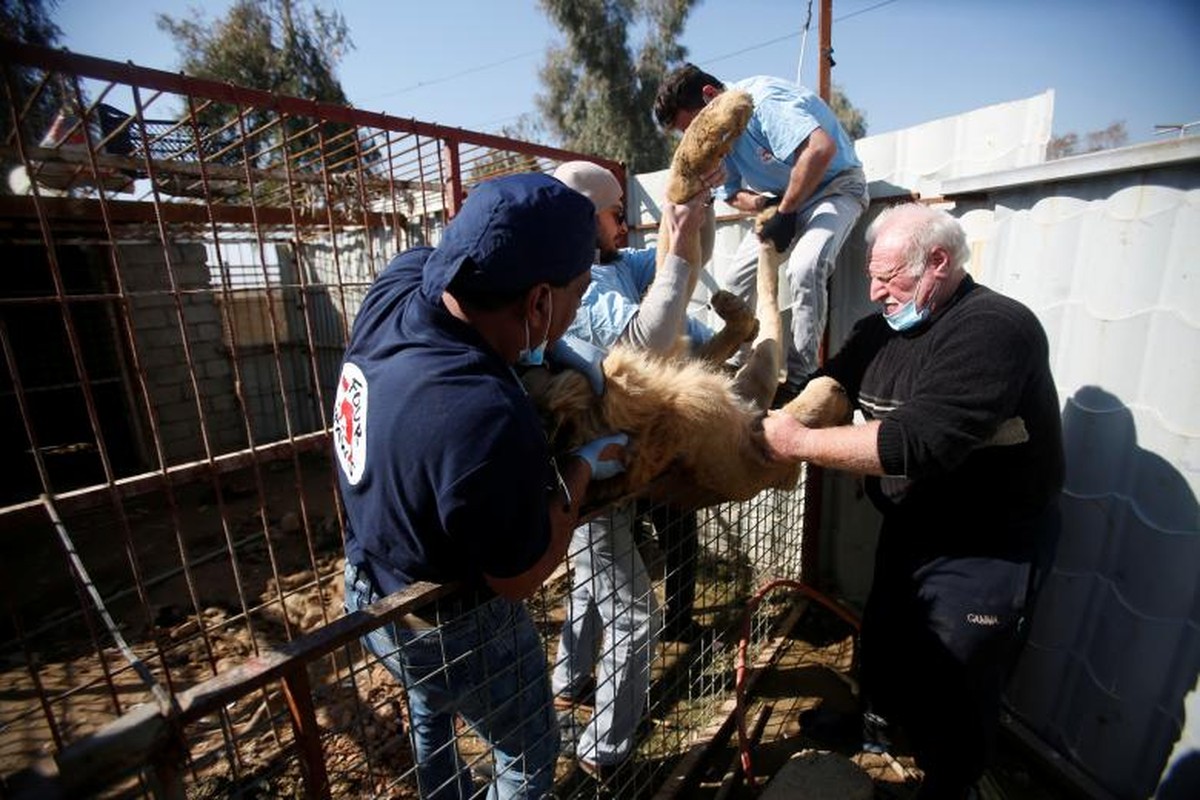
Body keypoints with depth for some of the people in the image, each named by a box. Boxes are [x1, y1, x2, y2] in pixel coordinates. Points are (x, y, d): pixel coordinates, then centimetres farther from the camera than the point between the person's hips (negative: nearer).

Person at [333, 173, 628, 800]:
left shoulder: (399, 284, -20)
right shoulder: (489, 421, -43)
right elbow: (520, 578, -26)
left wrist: (552, 356, -2)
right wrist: (583, 466, -14)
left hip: (368, 587, 8)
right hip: (450, 632, -8)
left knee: (431, 711, 38)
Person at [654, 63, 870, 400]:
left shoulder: (762, 99, -25)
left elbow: (822, 148, -36)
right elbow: (732, 195, 11)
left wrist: (785, 211, -27)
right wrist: (762, 203, -11)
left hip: (836, 185, -8)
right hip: (783, 200, 8)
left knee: (804, 268, -33)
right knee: (733, 277, 0)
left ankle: (798, 380, -23)